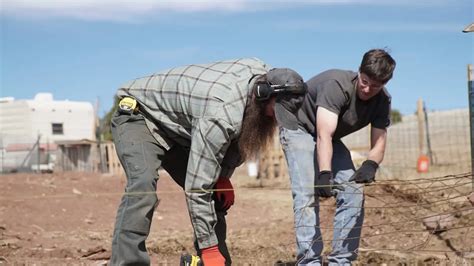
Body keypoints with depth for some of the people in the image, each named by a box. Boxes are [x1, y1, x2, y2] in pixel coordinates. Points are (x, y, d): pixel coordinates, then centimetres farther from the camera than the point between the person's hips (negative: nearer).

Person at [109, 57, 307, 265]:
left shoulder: (261, 75, -15)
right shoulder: (221, 116, -39)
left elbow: (238, 135, 4)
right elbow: (197, 187, -36)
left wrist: (224, 175, -8)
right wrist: (208, 248, -31)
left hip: (177, 129, 9)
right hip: (138, 118, -9)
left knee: (217, 196, 1)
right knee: (144, 187, -34)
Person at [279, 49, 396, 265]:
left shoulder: (382, 101, -12)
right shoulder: (337, 85, -33)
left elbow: (379, 142, -14)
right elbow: (323, 135, -41)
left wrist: (370, 164, -36)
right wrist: (325, 174, -52)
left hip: (331, 139, 6)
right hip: (300, 129, -6)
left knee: (354, 192, -7)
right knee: (307, 196, -22)